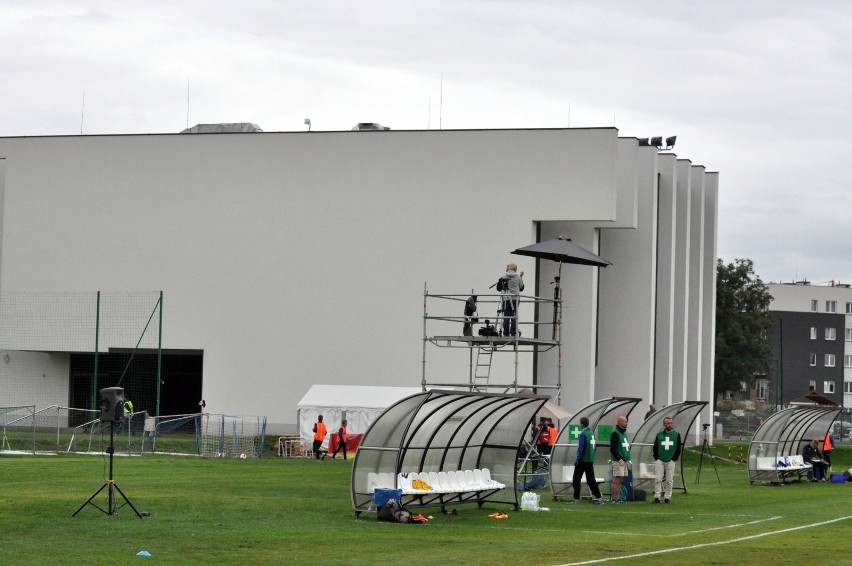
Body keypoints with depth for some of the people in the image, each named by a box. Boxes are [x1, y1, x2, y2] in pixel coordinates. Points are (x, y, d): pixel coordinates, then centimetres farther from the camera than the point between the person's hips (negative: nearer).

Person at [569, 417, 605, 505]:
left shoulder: (583, 434, -14)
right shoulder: (592, 433, 9)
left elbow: (580, 448, -18)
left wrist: (577, 460, -14)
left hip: (583, 461, -7)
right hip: (590, 460, 7)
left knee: (576, 479, 1)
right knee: (591, 480, 12)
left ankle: (576, 499, -1)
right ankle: (599, 498, 9)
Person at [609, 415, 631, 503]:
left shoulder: (624, 433, 18)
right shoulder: (615, 433, -10)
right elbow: (613, 448, -17)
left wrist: (628, 459, 18)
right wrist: (619, 458, -19)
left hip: (625, 460, 9)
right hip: (618, 461, -9)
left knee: (620, 480, 10)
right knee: (617, 480, -10)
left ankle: (617, 498, 14)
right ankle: (614, 499, -10)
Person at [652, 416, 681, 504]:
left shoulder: (676, 435, 7)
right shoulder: (659, 434, 9)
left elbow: (678, 449, 7)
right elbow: (655, 447, 10)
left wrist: (674, 459, -1)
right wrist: (656, 458, -1)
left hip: (670, 461, 0)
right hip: (659, 460, 0)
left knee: (669, 480, 0)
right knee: (657, 479, -6)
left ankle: (667, 497, 7)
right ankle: (656, 497, -3)